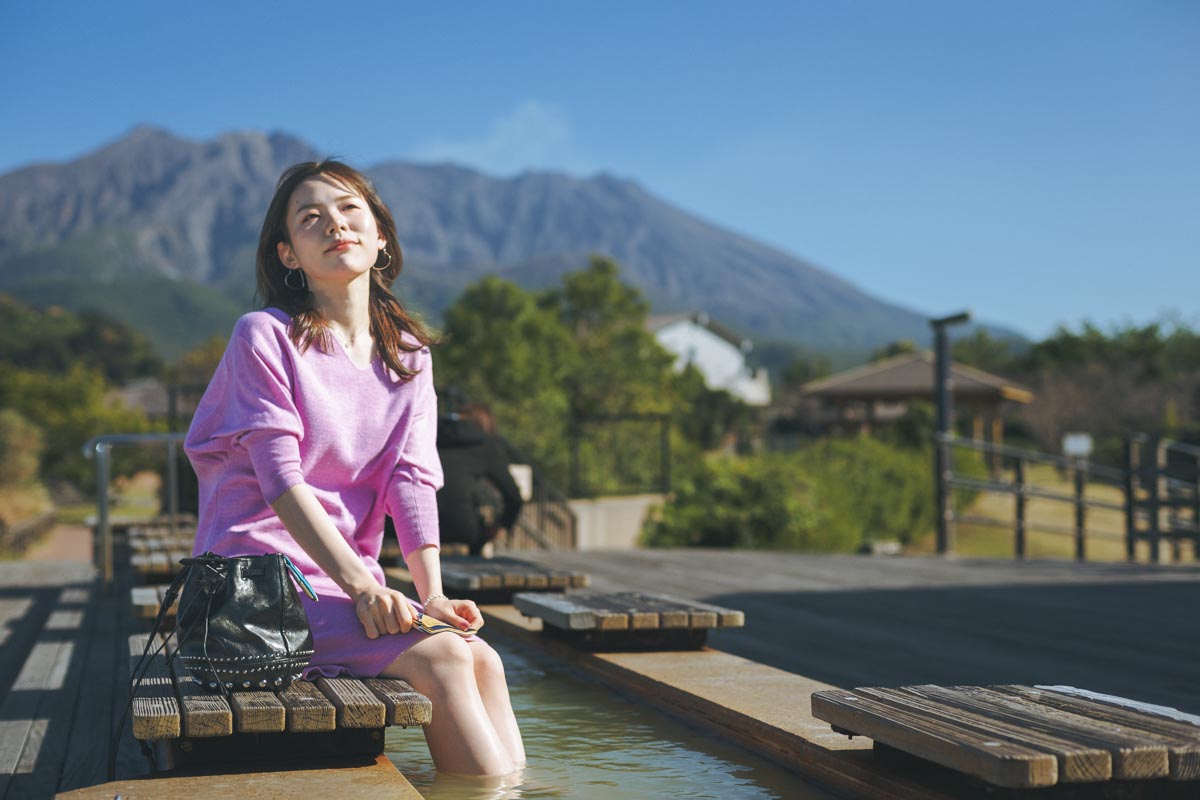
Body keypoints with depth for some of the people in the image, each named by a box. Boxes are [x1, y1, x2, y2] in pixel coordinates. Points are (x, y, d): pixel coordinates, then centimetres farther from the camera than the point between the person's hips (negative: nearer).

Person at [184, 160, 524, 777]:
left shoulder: (407, 354, 12)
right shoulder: (264, 337, -6)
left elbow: (413, 479, 2)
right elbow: (282, 482, -14)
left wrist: (432, 593, -12)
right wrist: (359, 586, -22)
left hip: (353, 576, 6)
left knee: (483, 659, -19)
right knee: (442, 658, -24)